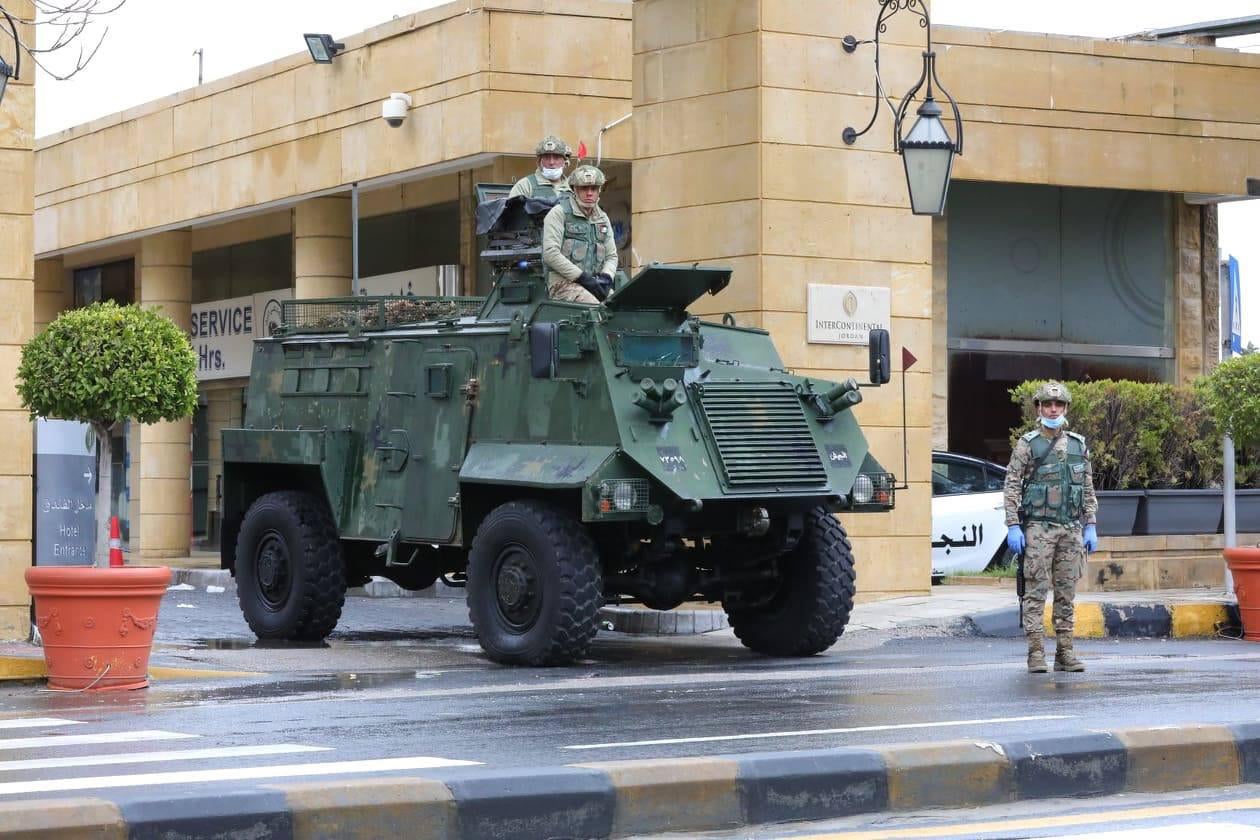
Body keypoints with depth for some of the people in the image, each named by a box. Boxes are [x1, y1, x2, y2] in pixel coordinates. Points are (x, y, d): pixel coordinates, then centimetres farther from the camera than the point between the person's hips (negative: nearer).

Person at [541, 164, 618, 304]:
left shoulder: (603, 219, 20)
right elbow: (550, 253, -10)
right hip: (564, 282, -6)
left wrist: (606, 276, -1)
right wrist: (583, 277, -15)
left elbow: (612, 256, 23)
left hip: (595, 284, 6)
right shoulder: (559, 213, 0)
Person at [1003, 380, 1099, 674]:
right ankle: (1036, 653, -4)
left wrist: (1090, 526, 8)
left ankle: (1065, 652, 9)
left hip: (1071, 529, 4)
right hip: (1038, 528, -4)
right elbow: (1011, 487, -4)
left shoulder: (1079, 445, 12)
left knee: (1066, 593, 5)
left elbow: (1088, 489, 15)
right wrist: (1013, 527, -11)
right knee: (1036, 592, -5)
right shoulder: (1027, 444, 0)